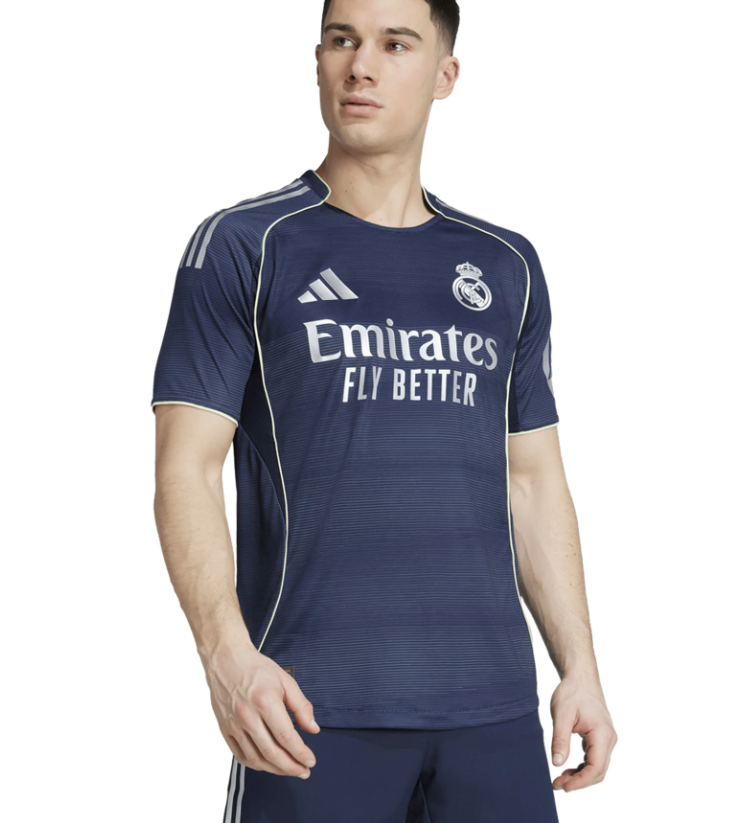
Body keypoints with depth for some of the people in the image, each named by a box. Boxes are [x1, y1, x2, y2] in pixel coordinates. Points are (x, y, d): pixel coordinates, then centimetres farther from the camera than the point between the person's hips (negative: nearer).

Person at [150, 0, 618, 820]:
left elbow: (534, 482, 15)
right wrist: (228, 657, -19)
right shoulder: (243, 246, 0)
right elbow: (186, 469, -6)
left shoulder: (506, 267, 12)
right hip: (312, 710, -3)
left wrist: (580, 667, 7)